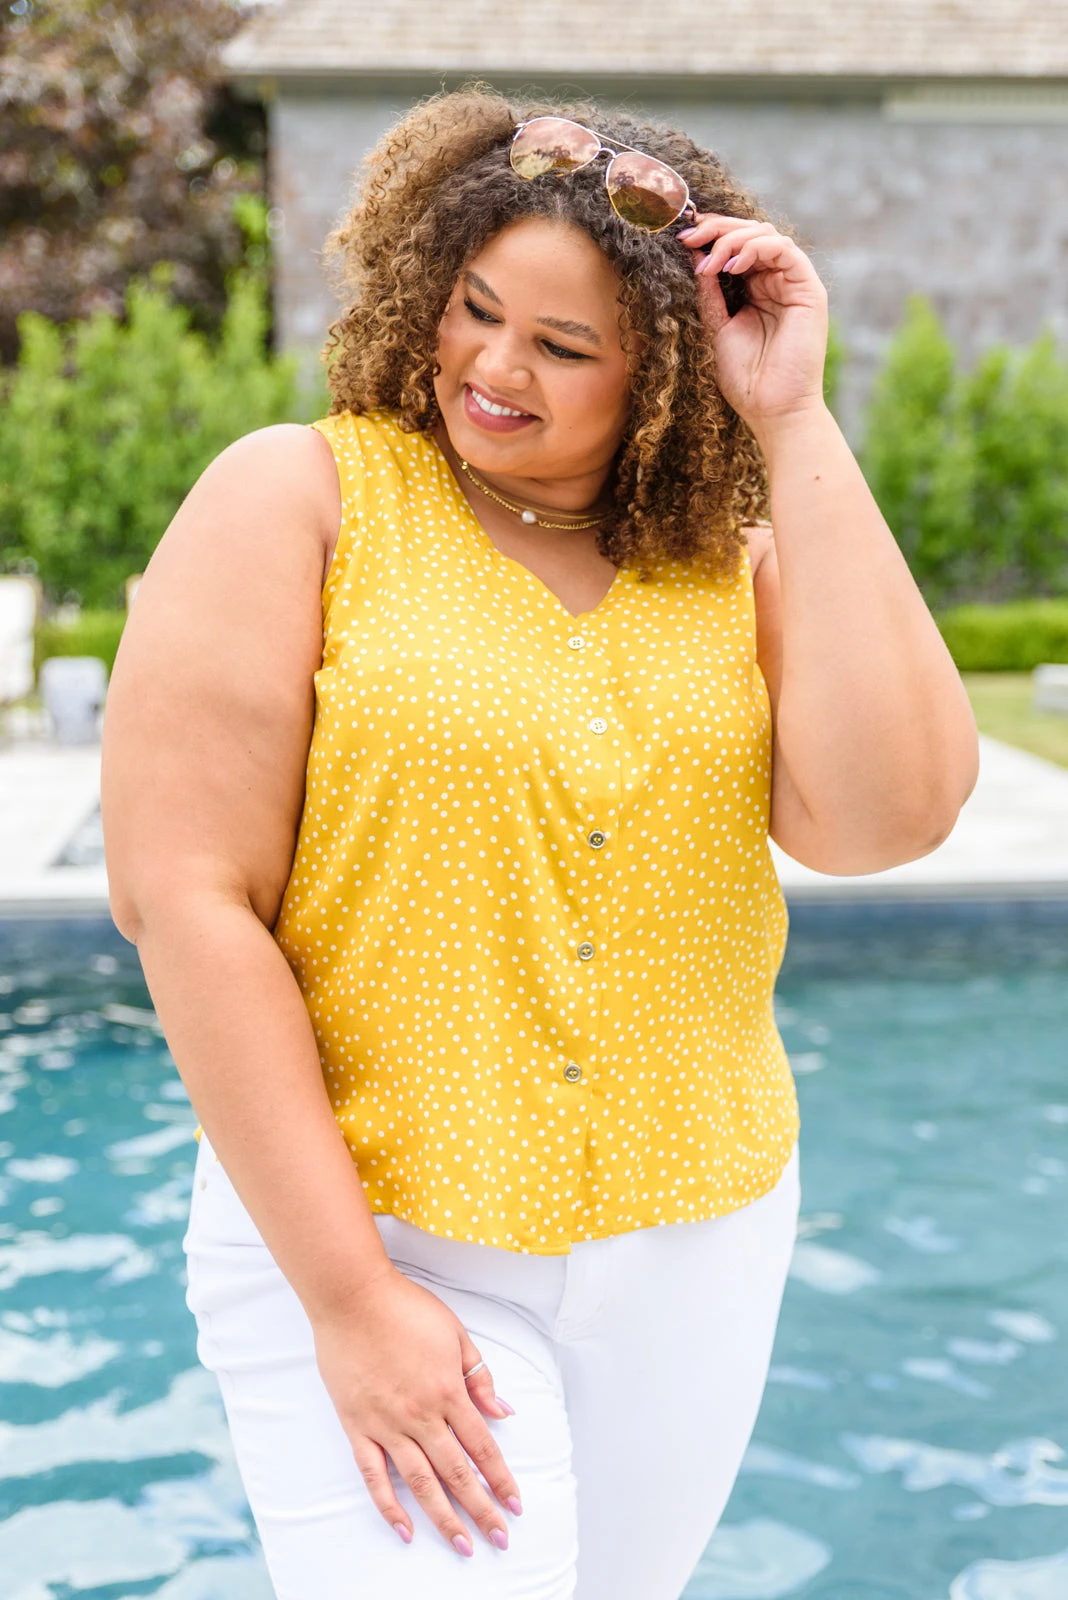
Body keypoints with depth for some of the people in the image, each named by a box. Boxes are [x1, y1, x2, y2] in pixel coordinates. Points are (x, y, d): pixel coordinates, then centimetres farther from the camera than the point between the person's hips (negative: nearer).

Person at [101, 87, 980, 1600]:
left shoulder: (734, 558, 3)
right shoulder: (301, 499, -8)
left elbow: (885, 817, -14)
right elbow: (185, 896, -13)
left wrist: (798, 425, -13)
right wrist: (349, 1297, -15)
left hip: (699, 1243, 4)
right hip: (359, 1229, -4)